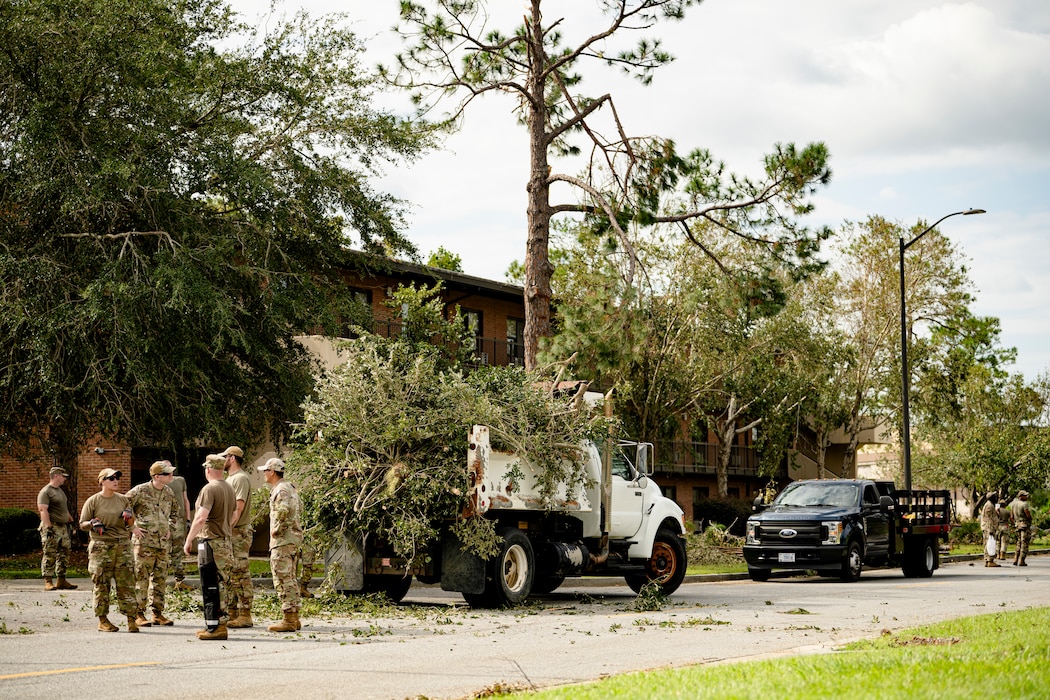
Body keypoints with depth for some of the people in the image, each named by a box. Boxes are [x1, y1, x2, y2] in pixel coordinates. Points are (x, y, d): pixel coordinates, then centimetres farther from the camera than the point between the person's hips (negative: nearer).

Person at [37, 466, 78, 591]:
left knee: (64, 555, 8)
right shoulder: (45, 492, -9)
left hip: (63, 528, 9)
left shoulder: (60, 491, 20)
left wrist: (71, 520, 24)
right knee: (49, 556, -8)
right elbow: (43, 510, -18)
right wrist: (48, 528, -24)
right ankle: (48, 582, -7)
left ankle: (61, 581, 13)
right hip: (52, 528, -9)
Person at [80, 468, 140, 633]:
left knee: (127, 582, -2)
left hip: (123, 545, 3)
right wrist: (92, 524, -16)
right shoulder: (93, 501, 2)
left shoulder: (123, 499, 13)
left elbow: (130, 525, 19)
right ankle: (103, 620, 5)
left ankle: (131, 618, -1)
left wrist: (129, 517, -4)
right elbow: (82, 524, 4)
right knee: (101, 584, -2)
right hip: (101, 546, -3)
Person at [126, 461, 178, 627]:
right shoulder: (140, 491, -10)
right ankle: (139, 615, 2)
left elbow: (174, 511, 28)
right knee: (141, 579, -3)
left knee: (160, 579, 9)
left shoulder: (168, 493, 9)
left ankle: (157, 613, 16)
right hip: (144, 542, -6)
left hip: (164, 543, 6)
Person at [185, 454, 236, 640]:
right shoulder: (230, 489, 13)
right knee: (219, 586, 13)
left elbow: (200, 519, -22)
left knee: (211, 587, -5)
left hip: (210, 541, -8)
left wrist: (189, 540, -15)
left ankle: (215, 627, -5)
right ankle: (215, 624, 18)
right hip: (225, 541, 8)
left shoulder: (209, 489, -14)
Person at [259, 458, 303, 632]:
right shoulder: (290, 488, 18)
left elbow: (283, 511, -29)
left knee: (283, 579, -9)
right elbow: (299, 509, 29)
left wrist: (276, 529, -16)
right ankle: (294, 618, 19)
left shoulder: (281, 490, -15)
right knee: (290, 578, 15)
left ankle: (289, 620, -10)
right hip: (292, 538, 11)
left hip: (283, 539, -11)